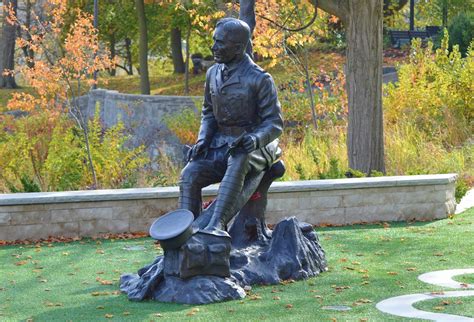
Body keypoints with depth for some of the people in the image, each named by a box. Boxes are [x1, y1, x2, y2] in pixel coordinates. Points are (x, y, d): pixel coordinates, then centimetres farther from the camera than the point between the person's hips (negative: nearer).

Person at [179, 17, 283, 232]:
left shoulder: (259, 79, -11)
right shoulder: (213, 74, 7)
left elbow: (274, 123, -10)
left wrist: (255, 139, -29)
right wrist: (203, 140, -1)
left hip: (252, 147, -6)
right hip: (220, 144, 6)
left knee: (237, 161, -40)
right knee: (190, 174, -19)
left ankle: (218, 223, -50)